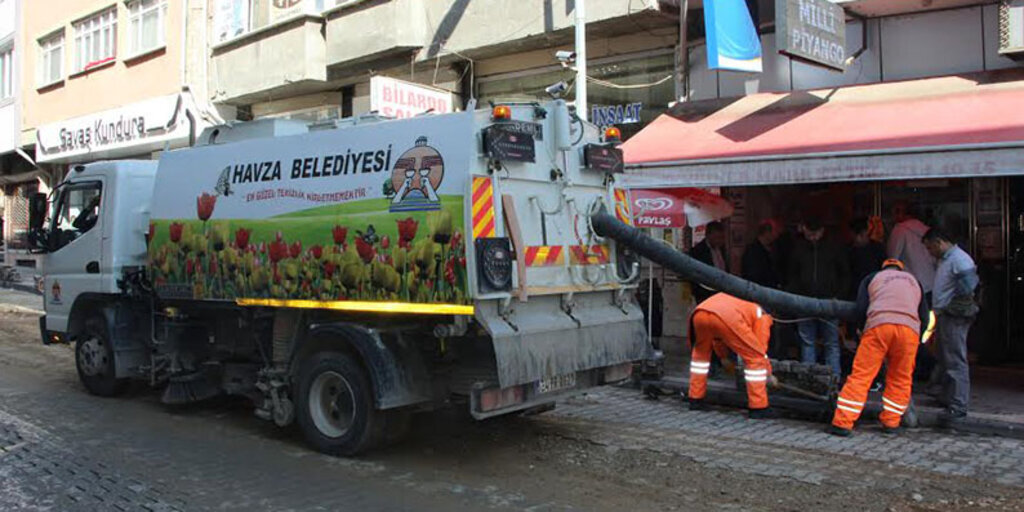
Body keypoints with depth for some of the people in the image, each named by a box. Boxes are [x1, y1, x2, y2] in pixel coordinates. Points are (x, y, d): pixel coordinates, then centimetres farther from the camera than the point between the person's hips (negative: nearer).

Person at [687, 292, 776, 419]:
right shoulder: (762, 315, 30)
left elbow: (717, 337, 52)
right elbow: (761, 348, 26)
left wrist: (723, 357, 63)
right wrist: (768, 374, 40)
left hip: (700, 313, 6)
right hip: (728, 318, -5)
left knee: (701, 353, 32)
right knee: (755, 358, 13)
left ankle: (695, 400, 34)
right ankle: (758, 408, 14)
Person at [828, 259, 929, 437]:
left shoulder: (872, 278, 26)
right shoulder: (914, 282, 34)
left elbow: (861, 310, 11)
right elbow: (924, 318, 25)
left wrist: (862, 331, 25)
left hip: (878, 325, -2)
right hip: (910, 328, 2)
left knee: (861, 375, -3)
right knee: (900, 379, 15)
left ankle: (843, 423, -7)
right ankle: (891, 422, 17)